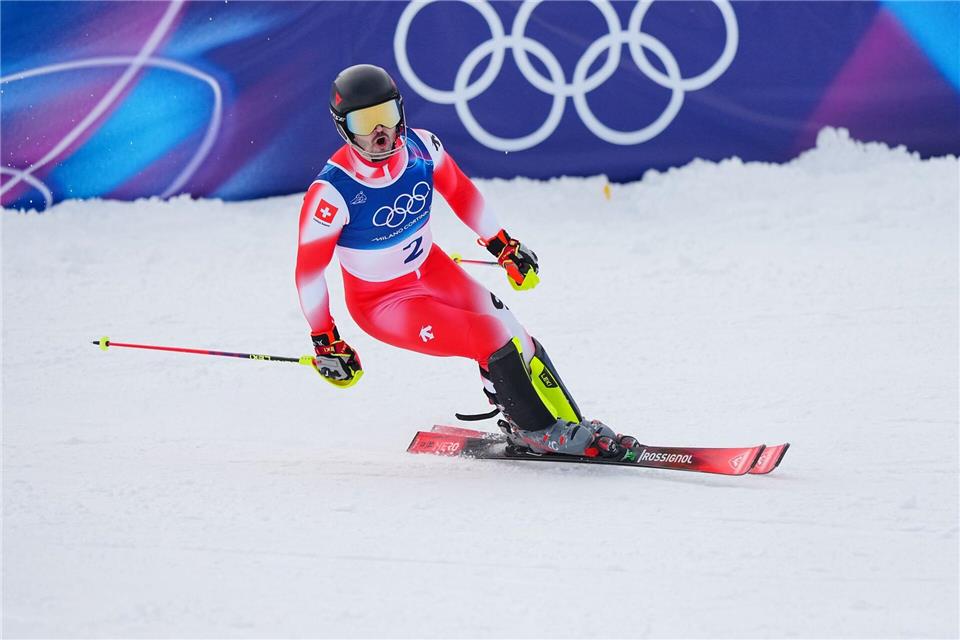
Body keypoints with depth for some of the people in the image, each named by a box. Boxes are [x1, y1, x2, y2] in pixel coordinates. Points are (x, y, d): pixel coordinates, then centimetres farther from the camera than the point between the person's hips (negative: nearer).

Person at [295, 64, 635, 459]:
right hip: (381, 302, -6)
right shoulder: (332, 192, -30)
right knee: (491, 340, -17)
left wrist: (503, 245, 11)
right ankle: (538, 431, 3)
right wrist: (324, 341, -13)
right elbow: (309, 269, -19)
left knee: (511, 336, -5)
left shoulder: (421, 148, -16)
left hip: (431, 268, 6)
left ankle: (569, 425, 10)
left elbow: (459, 191, 5)